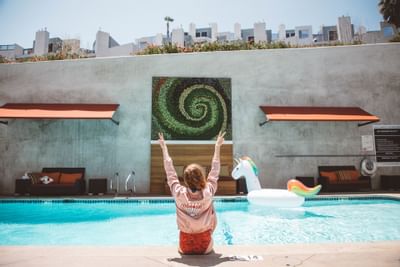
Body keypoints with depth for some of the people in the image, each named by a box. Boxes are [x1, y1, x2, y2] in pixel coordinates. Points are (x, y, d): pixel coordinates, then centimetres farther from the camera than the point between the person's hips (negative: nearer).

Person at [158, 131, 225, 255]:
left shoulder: (179, 193, -21)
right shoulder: (208, 193, -22)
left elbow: (170, 173, -9)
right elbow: (214, 172, -8)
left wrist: (164, 147, 0)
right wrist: (217, 146, 1)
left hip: (185, 247, 1)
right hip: (205, 246, 0)